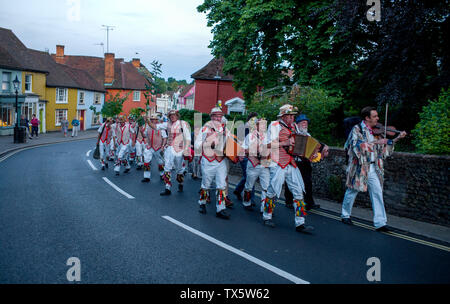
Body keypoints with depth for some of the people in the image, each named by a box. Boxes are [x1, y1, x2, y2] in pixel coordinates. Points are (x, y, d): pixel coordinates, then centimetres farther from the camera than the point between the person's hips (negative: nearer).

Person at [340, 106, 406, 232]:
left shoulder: (376, 131, 11)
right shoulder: (357, 129, -7)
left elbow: (384, 146, 16)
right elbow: (358, 145, -22)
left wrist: (396, 139, 6)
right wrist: (376, 142, -23)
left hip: (373, 167, 5)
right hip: (359, 166, -5)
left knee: (377, 193, -3)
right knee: (352, 192, 8)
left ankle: (380, 223, -1)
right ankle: (345, 215, 29)